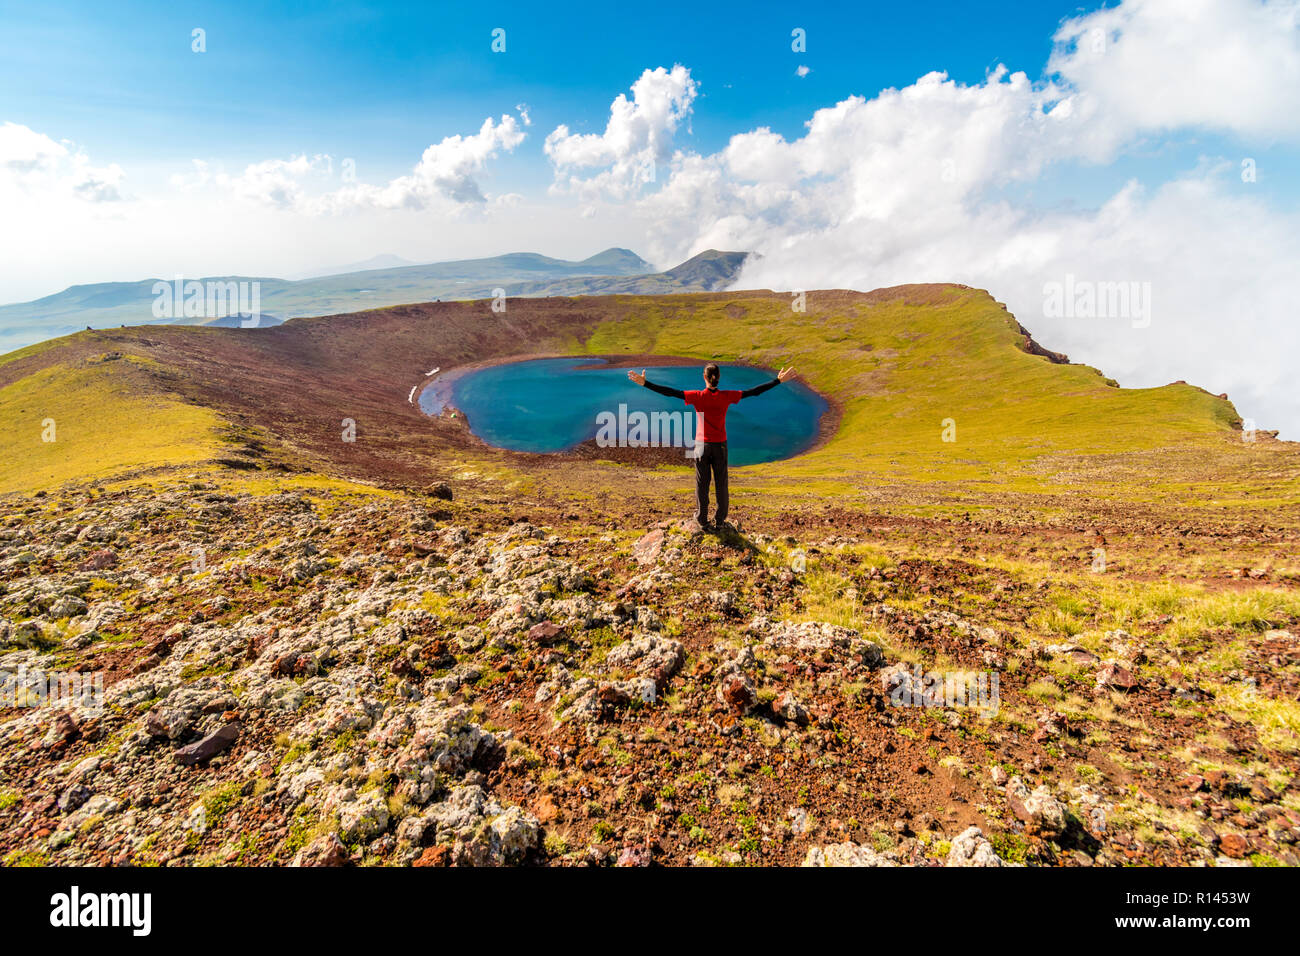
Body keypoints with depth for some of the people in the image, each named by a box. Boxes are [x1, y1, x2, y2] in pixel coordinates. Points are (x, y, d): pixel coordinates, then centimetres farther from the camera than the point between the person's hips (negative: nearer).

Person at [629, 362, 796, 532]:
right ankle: (720, 521, 20)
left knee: (702, 483, 10)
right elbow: (753, 392, -7)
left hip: (702, 444, -1)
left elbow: (671, 392, -16)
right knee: (721, 483, 12)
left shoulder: (698, 396, -13)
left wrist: (645, 383, -15)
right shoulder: (726, 397, -10)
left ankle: (702, 520, 18)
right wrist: (778, 381, -1)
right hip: (720, 445, 1)